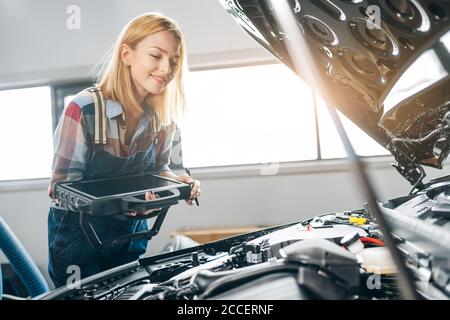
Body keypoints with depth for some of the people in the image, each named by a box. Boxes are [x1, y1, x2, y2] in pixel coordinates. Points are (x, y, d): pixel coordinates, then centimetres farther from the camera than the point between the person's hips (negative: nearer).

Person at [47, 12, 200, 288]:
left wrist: (177, 182, -17)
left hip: (131, 234, 5)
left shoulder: (163, 117, -7)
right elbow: (62, 187, -20)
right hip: (78, 237, -5)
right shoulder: (84, 110, -22)